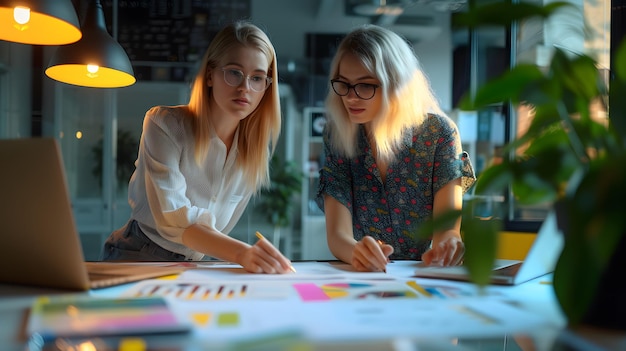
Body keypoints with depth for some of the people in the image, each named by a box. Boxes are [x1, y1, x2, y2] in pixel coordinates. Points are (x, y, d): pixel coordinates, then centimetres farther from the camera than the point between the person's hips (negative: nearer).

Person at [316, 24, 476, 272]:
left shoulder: (438, 133, -8)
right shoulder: (336, 136, -4)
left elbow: (447, 226, -14)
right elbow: (337, 235, -11)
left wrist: (446, 244, -36)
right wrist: (355, 251, -33)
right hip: (359, 279, 1)